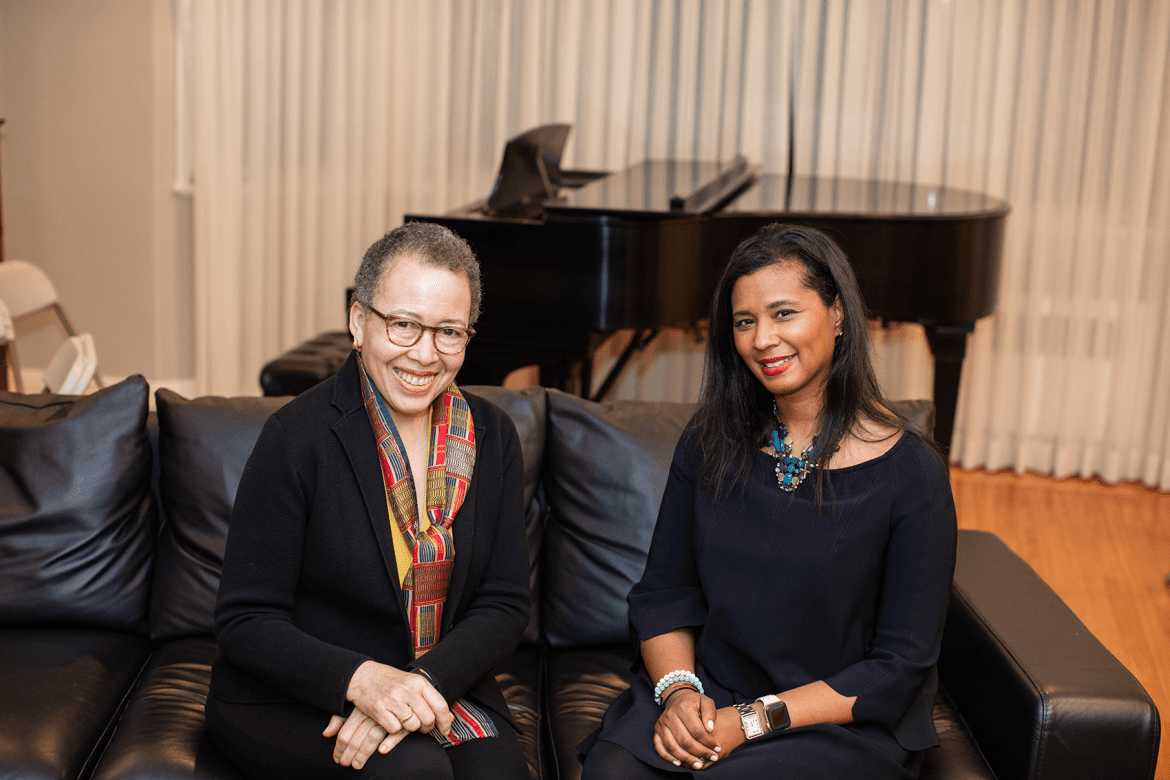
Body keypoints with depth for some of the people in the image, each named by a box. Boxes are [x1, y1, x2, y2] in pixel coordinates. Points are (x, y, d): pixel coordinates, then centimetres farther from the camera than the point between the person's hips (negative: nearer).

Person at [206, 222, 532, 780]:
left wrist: (421, 683, -19)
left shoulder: (492, 439, 1)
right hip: (290, 702, -3)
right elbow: (245, 620, -11)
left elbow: (504, 605, 0)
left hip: (442, 685, 4)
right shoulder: (297, 437, -12)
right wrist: (361, 680, -27)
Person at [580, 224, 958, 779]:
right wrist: (679, 690, -12)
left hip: (846, 727, -3)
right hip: (705, 697, 3)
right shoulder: (709, 445, 5)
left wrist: (755, 720, -16)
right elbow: (663, 594, 8)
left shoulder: (911, 474, -9)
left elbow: (901, 665, -9)